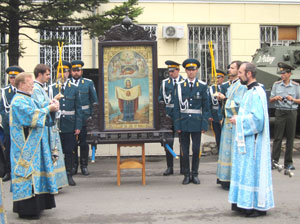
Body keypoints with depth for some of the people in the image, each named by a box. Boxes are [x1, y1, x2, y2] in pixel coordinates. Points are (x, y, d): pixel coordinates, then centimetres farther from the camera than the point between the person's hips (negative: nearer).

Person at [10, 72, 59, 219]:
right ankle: (27, 209, -2)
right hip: (26, 147, -10)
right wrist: (48, 109, -13)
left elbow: (39, 112, 18)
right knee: (28, 173, -8)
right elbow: (33, 117, -24)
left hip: (33, 145, 10)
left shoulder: (28, 99, 17)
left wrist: (51, 106, 0)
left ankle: (35, 206, 19)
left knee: (34, 172, 12)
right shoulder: (19, 101, -14)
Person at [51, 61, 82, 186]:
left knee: (69, 151, 6)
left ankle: (69, 175, 15)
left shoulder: (74, 89, 7)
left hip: (69, 127, 1)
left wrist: (78, 126, -1)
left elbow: (78, 109, 6)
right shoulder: (51, 89, 4)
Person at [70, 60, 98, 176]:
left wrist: (93, 116, 0)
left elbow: (94, 100, 8)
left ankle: (84, 165, 12)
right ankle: (73, 165, 15)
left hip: (84, 117, 0)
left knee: (84, 142, 2)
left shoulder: (89, 83, 7)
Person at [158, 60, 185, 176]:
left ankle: (183, 168, 14)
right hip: (169, 116, 1)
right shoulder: (165, 83, 7)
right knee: (168, 142, 1)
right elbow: (160, 99, 9)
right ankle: (169, 167, 10)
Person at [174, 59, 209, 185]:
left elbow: (205, 107, 3)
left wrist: (204, 125, -4)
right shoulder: (180, 86, 4)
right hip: (184, 123, 0)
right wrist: (177, 125, -3)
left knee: (196, 149, 3)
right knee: (185, 150, 4)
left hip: (197, 123, 0)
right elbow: (177, 107, 3)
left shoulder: (202, 86, 3)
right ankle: (186, 175, 13)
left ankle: (195, 174, 15)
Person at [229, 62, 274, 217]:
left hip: (253, 140, -10)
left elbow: (257, 118, -25)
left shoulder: (256, 93, -17)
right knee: (246, 170, 13)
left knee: (252, 170, -4)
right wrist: (239, 118, 9)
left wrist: (239, 120, -14)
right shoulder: (251, 92, 14)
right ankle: (246, 203, 20)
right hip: (246, 139, 10)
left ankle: (257, 206, 4)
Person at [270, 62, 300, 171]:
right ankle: (274, 161, -1)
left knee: (290, 138, 3)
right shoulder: (276, 84, 7)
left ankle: (288, 162, 11)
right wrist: (275, 98, -11)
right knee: (277, 138, -3)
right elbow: (270, 99, 11)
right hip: (280, 112, 0)